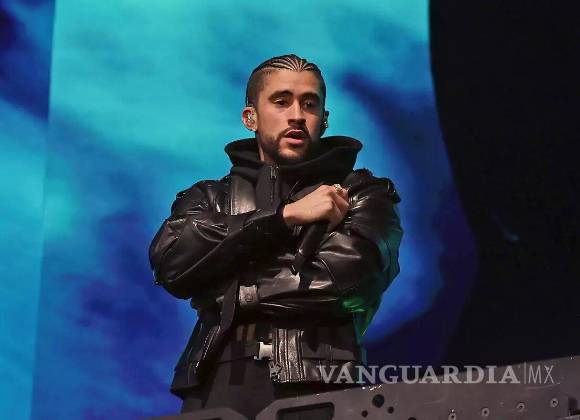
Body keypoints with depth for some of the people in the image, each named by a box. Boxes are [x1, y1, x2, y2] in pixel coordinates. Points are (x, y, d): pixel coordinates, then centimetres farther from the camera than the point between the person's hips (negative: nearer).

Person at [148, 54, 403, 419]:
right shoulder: (208, 199, 20)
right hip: (220, 386, 1)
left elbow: (344, 277, -4)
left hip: (321, 385, -1)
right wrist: (285, 216, -2)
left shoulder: (363, 194, 14)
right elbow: (171, 264, 0)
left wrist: (228, 291, 2)